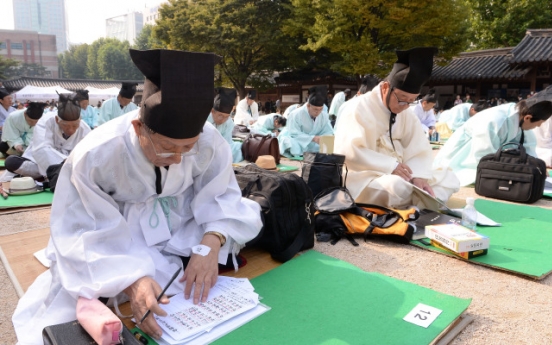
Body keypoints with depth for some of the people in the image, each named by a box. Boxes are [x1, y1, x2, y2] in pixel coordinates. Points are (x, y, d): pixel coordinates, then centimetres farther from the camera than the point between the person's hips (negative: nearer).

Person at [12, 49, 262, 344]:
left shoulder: (208, 140, -25)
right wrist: (132, 280, -42)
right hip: (116, 236, -3)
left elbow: (221, 196, -14)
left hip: (182, 226, 4)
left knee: (247, 216, -13)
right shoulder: (96, 154, -30)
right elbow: (85, 234, -26)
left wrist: (211, 244, -35)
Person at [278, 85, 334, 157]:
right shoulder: (296, 114, -26)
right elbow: (294, 134, -29)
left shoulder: (324, 115, -10)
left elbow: (329, 132, -5)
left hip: (311, 144, 6)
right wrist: (312, 138, -38)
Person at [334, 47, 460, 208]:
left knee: (449, 178, 0)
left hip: (397, 175, 8)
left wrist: (418, 176, -15)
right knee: (398, 186, -35)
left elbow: (419, 149, 5)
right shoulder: (360, 107, -13)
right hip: (364, 179, -7)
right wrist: (390, 165, -26)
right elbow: (349, 152, -23)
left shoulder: (406, 112, 8)